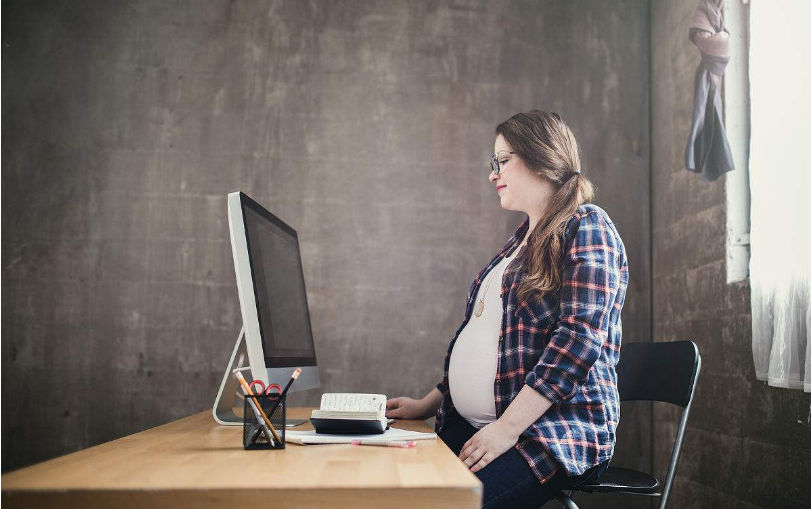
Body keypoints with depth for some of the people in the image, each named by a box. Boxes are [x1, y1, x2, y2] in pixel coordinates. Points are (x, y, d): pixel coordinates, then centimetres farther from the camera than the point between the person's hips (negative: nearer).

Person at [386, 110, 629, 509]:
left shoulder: (586, 226, -5)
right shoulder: (522, 240, 22)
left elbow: (579, 338, -17)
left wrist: (508, 427, -21)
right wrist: (429, 403, 16)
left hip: (559, 431, -7)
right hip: (471, 425, 8)